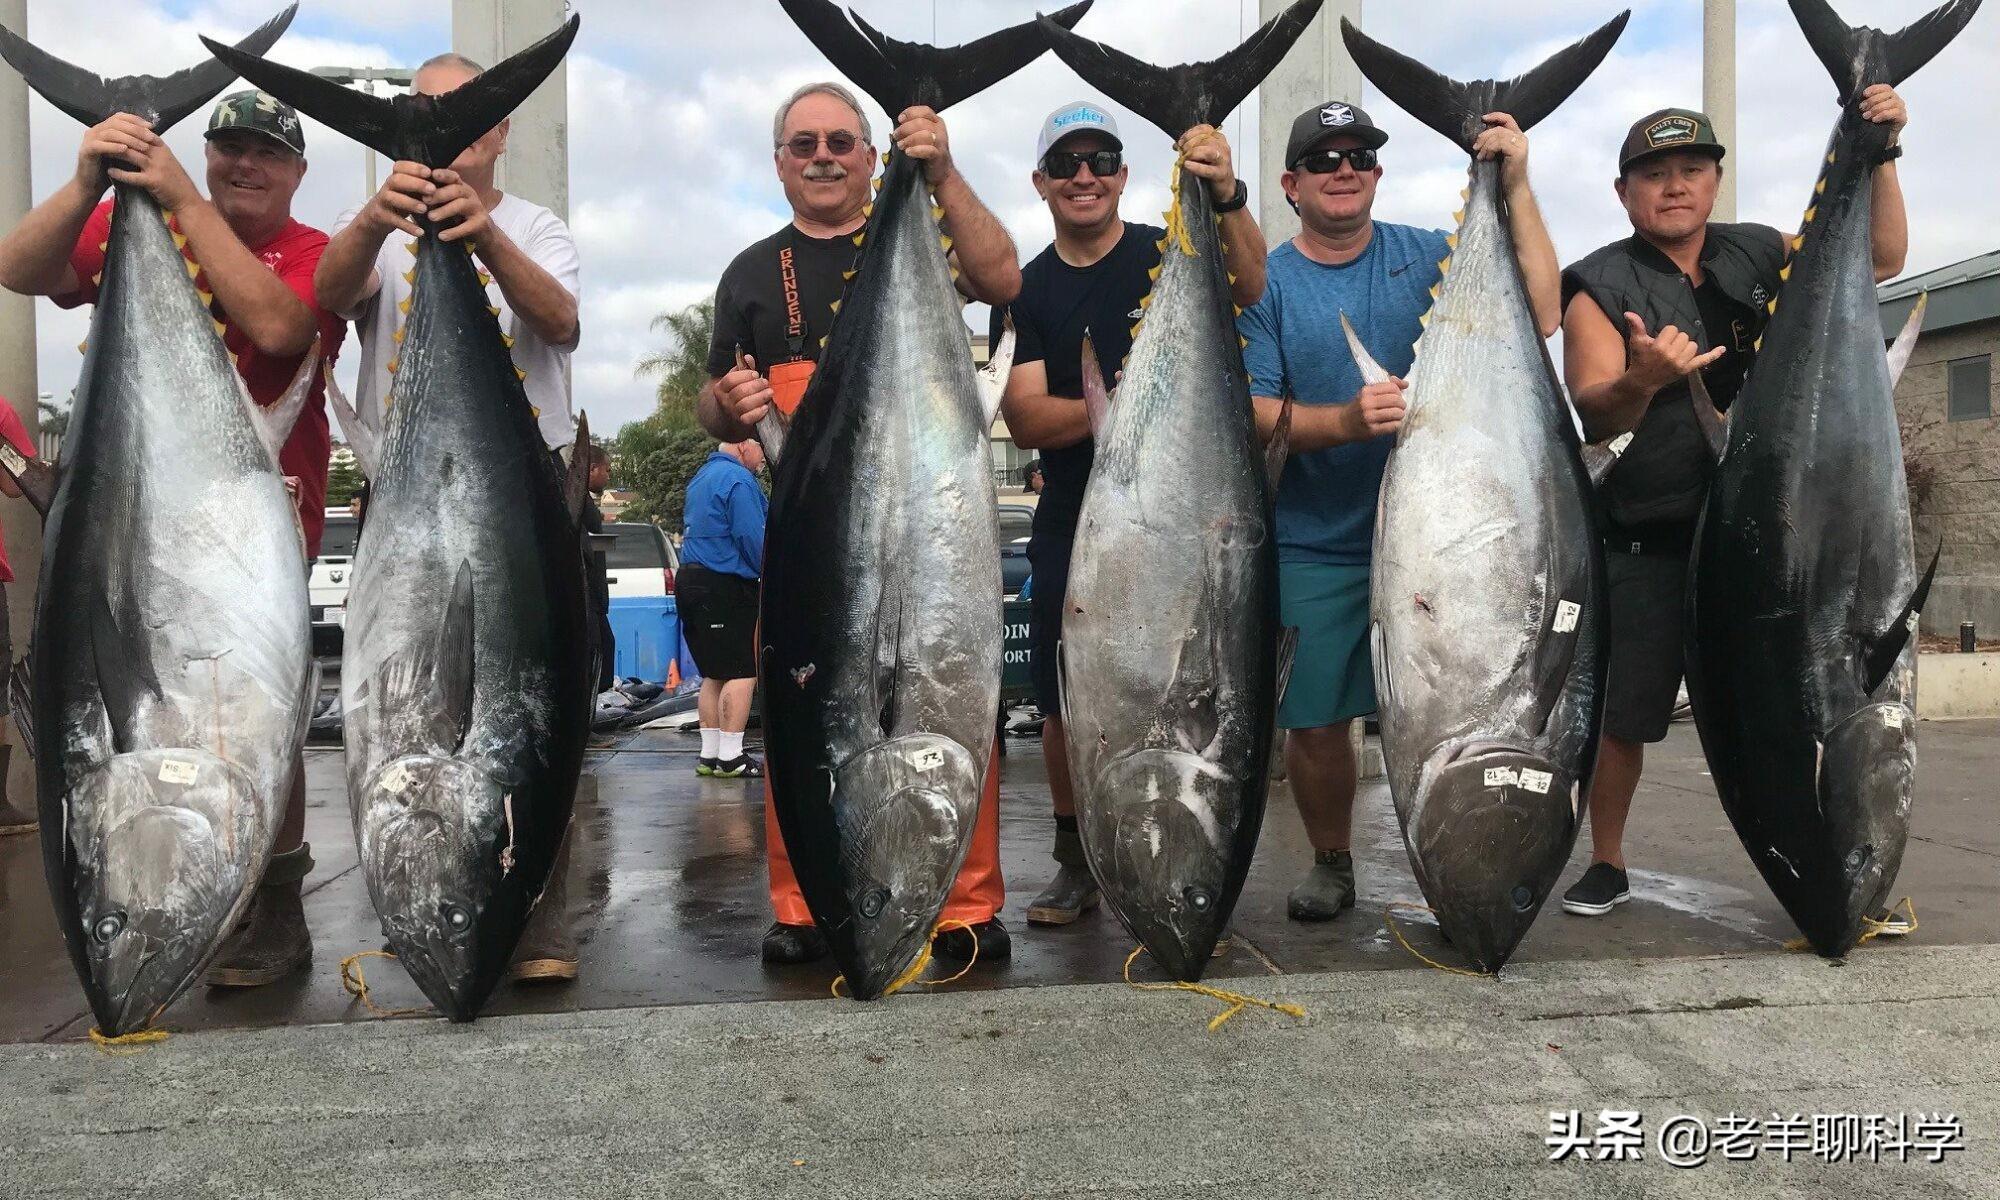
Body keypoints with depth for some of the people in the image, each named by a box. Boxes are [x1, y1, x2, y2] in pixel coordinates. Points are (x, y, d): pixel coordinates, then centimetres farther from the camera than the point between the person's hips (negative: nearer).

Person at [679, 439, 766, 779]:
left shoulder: (702, 476, 19)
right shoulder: (738, 480, -13)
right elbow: (752, 538, -17)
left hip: (691, 581, 10)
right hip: (724, 586, -10)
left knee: (715, 675, 13)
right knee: (742, 673, -7)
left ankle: (709, 756, 14)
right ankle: (730, 758, -8)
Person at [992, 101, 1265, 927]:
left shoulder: (1169, 255, 2)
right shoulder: (1027, 291, 8)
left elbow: (1247, 288, -20)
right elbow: (1024, 420, -3)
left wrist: (1228, 198, -39)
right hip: (1070, 527, 3)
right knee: (1065, 708, 7)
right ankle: (1076, 866, 23)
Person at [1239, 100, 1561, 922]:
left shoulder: (1428, 258, 4)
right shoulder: (1267, 283, 1)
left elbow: (1539, 316, -8)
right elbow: (1251, 414, -7)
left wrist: (1516, 187, -14)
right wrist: (1346, 422, -24)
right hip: (1314, 547, 0)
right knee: (1316, 721, 6)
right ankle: (1331, 863, 29)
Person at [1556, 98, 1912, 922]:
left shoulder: (1761, 256, 10)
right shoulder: (1600, 286, -4)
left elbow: (1880, 260, 13)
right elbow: (1592, 412, -14)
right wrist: (1643, 380, -36)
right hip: (1645, 546, -3)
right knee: (1621, 712, 1)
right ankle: (1607, 864, 20)